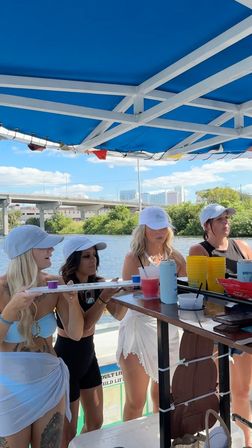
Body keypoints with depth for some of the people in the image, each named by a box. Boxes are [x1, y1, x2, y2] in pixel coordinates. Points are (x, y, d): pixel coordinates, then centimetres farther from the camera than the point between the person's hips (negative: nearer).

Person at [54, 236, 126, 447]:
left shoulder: (97, 283, -2)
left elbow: (118, 315, -3)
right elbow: (82, 326, -28)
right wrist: (104, 297, -36)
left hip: (89, 353, 7)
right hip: (67, 355, -6)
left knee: (95, 422, 20)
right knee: (68, 429, 10)